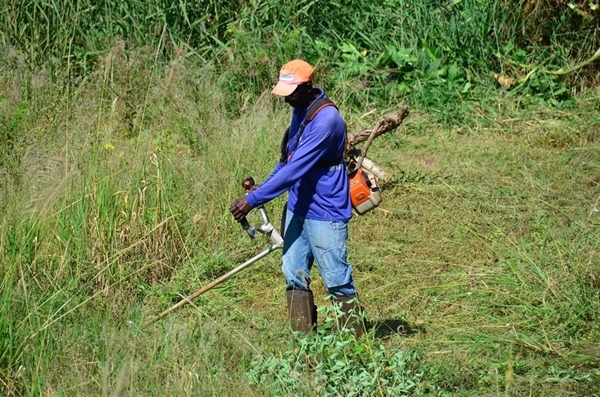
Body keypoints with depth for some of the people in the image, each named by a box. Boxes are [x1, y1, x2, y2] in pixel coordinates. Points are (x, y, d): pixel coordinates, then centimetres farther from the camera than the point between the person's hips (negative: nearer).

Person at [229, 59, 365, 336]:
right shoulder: (299, 111, 7)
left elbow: (296, 168, -27)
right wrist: (263, 187, 16)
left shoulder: (326, 119, -23)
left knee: (337, 280, -1)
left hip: (325, 212, -9)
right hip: (298, 208, 9)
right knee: (294, 277, 6)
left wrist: (253, 200, -27)